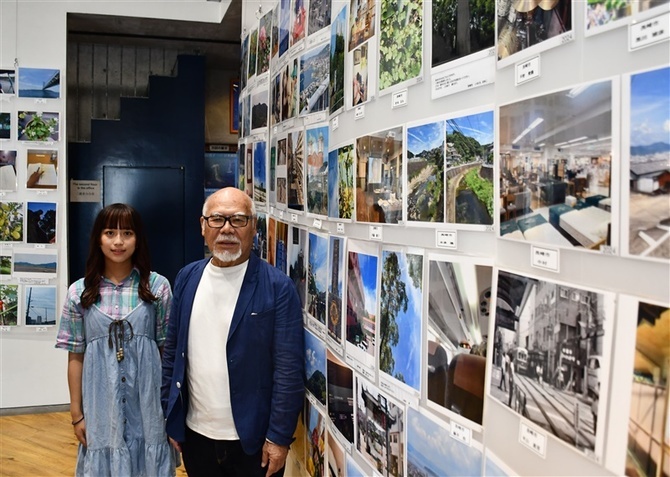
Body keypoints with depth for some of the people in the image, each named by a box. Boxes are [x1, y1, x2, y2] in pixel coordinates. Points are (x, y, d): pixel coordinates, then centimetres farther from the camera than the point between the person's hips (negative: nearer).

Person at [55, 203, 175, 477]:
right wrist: (76, 413, 5)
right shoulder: (80, 292, 1)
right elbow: (76, 356, 4)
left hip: (147, 404, -1)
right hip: (101, 406, 1)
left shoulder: (157, 287, -3)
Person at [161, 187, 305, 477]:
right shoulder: (187, 279, 2)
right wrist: (168, 419, 7)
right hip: (195, 434, 4)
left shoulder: (277, 287, -13)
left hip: (252, 439, -4)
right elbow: (172, 352, 7)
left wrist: (279, 437, -12)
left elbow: (289, 369, -13)